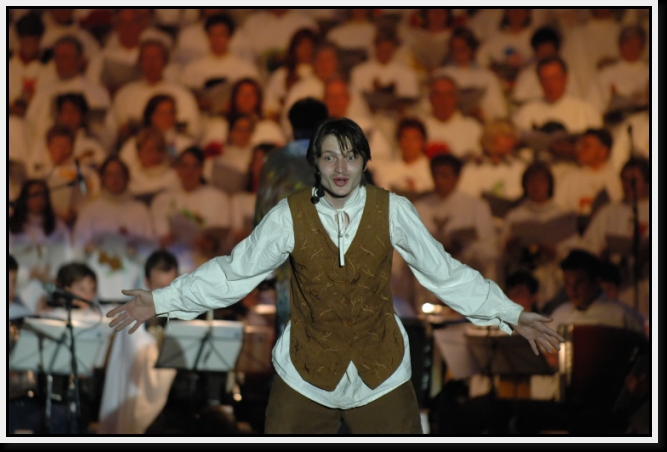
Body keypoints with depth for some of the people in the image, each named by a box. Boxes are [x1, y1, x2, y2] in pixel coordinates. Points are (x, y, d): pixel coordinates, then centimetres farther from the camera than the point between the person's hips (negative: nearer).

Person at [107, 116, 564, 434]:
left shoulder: (393, 211, -8)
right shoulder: (289, 216, -9)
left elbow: (446, 273, -1)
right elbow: (233, 273, -4)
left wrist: (512, 314, -3)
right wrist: (161, 301, -8)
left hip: (382, 374, 0)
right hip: (306, 376, 0)